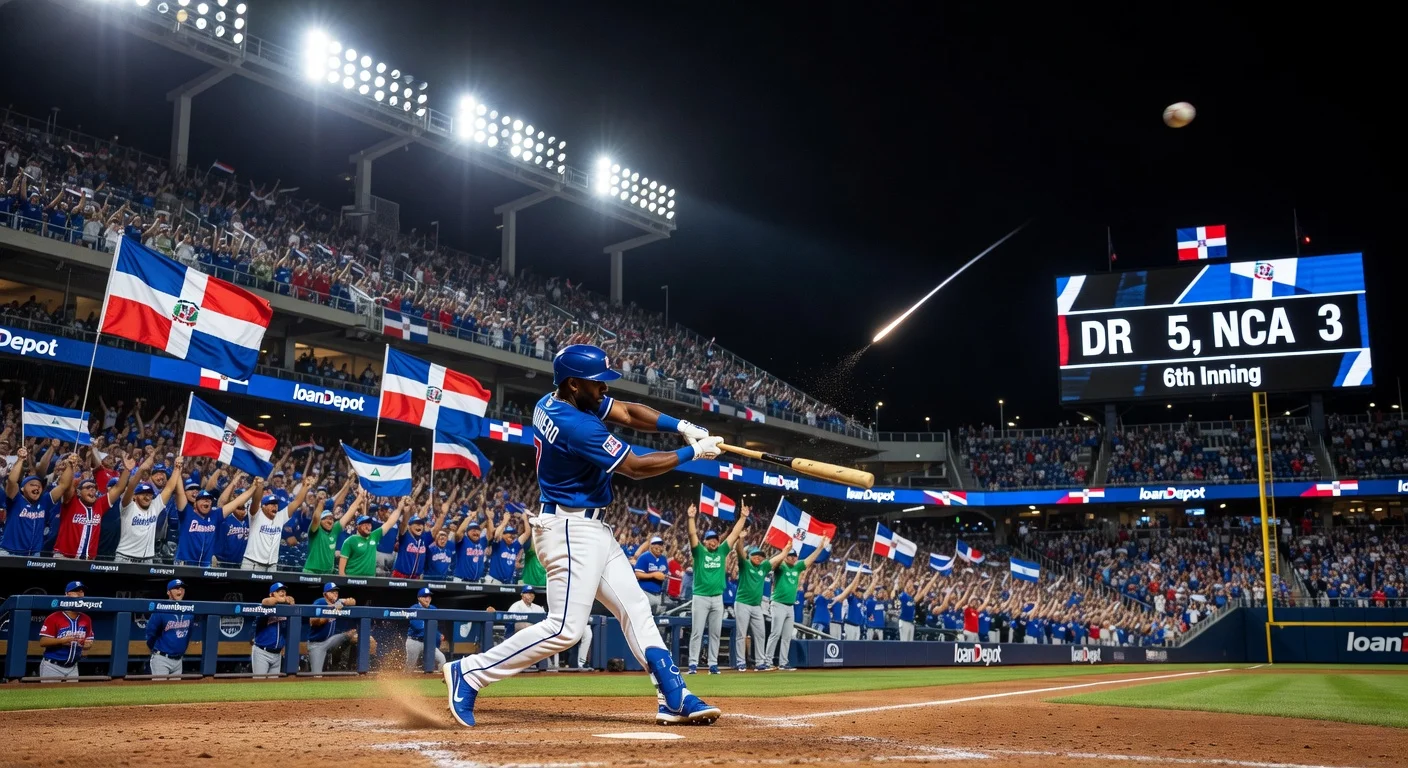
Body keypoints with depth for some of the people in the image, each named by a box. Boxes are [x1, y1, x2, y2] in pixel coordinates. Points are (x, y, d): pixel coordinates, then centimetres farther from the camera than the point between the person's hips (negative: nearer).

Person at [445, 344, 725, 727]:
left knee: (636, 609, 9)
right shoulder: (577, 425, -24)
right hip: (572, 530, -11)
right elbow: (636, 467, -17)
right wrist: (693, 453, -7)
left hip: (592, 529, 11)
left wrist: (682, 426, -6)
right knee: (565, 628, -12)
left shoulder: (552, 403, 5)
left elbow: (628, 412, 7)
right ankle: (468, 672, -4)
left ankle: (674, 699, 10)